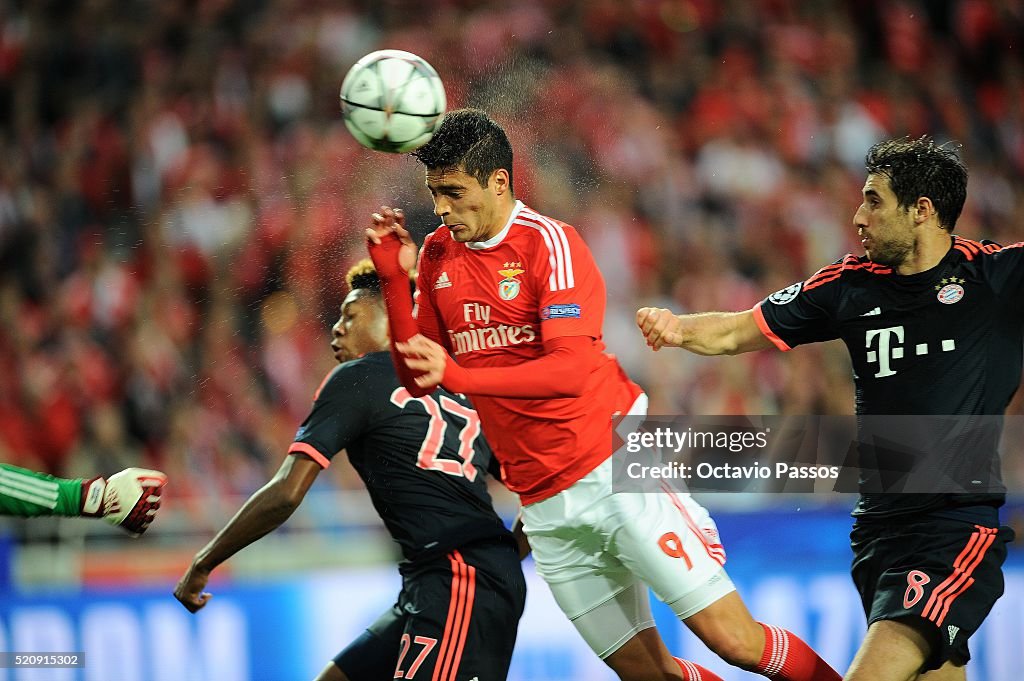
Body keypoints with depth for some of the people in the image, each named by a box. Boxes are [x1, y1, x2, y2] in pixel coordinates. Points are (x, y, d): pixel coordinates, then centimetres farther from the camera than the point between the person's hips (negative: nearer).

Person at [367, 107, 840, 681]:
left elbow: (571, 369, -21)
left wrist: (459, 375, -31)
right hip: (545, 504, 6)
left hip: (616, 471, -6)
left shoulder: (549, 242, -10)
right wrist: (393, 276, -2)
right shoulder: (437, 257, 8)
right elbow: (418, 380, 9)